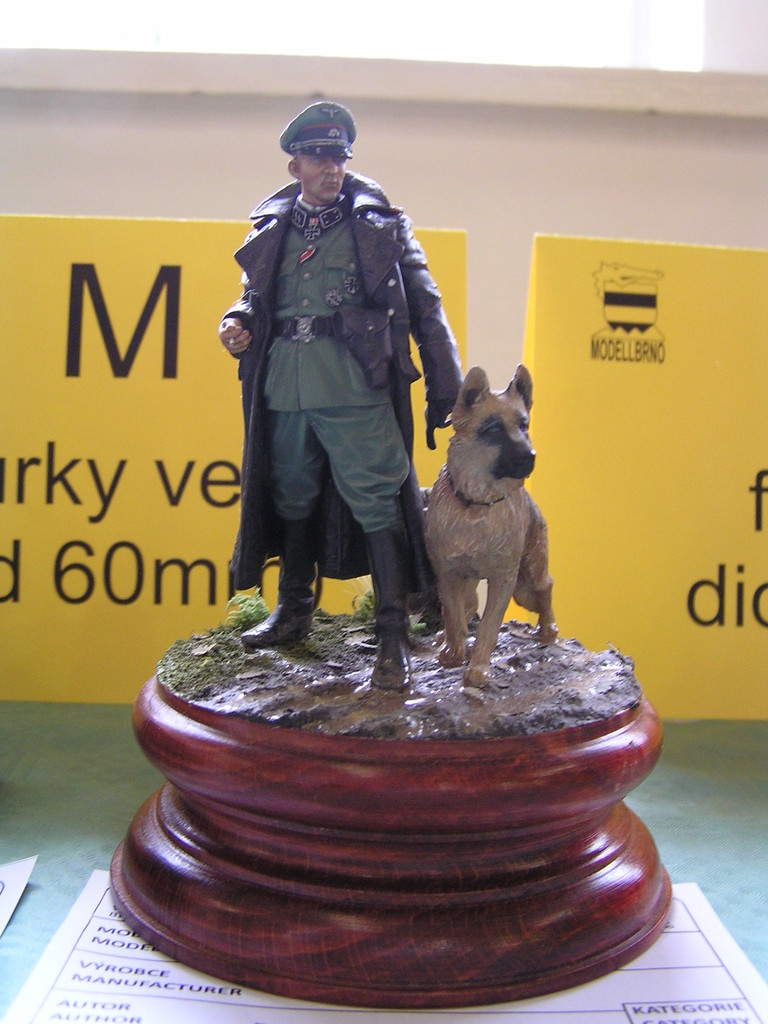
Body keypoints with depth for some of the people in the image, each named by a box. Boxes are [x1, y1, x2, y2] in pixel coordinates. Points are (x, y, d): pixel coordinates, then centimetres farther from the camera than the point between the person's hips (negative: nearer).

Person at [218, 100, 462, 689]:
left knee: (376, 505, -7)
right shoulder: (272, 229, 17)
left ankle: (393, 637, -1)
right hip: (283, 389, 4)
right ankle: (294, 612, 30)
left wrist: (446, 386, -3)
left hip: (355, 389, -4)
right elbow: (256, 296, 27)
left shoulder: (379, 225, 7)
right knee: (292, 501, 13)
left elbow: (424, 305, 4)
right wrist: (237, 323, 2)